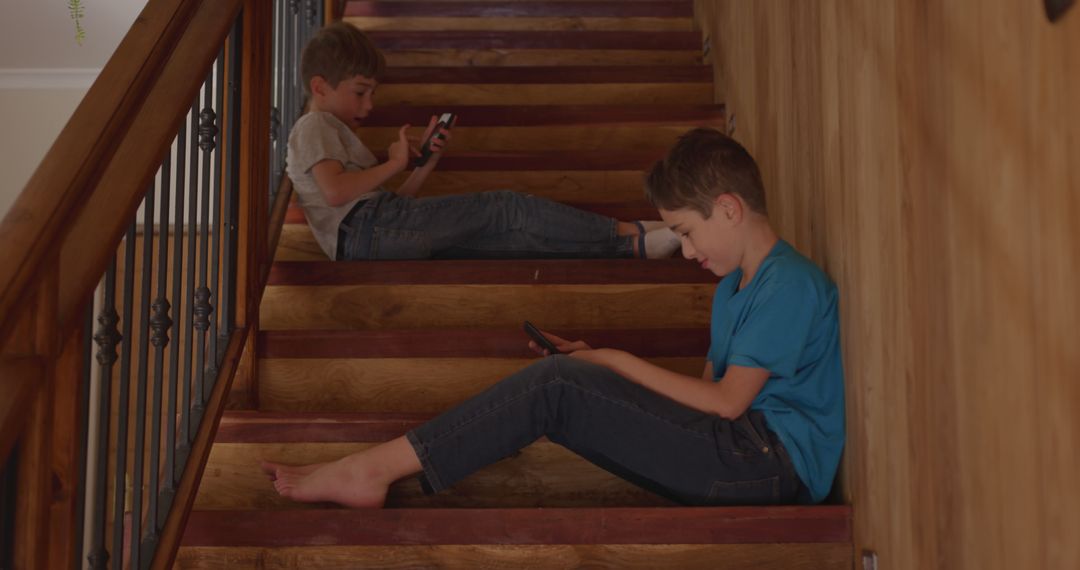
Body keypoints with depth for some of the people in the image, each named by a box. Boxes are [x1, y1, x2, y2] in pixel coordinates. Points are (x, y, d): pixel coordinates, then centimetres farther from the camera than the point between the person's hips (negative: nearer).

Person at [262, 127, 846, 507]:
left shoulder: (790, 283, -10)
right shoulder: (734, 286, 20)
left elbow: (727, 401, -14)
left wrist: (618, 362, -6)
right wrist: (598, 365, 5)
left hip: (773, 460, -8)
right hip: (742, 457, 9)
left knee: (556, 382, -19)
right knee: (559, 383, -6)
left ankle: (372, 469, -15)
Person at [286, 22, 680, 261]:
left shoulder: (333, 133, 37)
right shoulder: (314, 126, 8)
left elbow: (394, 201, 26)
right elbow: (335, 192, -13)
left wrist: (424, 163, 13)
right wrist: (395, 163, -2)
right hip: (364, 224, -8)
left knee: (507, 234, -8)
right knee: (502, 211, -15)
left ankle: (632, 245, -19)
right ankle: (630, 236, -16)